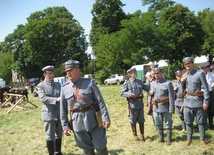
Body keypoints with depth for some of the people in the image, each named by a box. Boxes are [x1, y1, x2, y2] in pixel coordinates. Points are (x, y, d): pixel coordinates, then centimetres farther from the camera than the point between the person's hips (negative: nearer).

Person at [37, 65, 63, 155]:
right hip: (49, 114, -5)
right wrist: (56, 99, -28)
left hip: (60, 114, 5)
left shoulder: (58, 84, 13)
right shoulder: (41, 86, -3)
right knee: (50, 136, 5)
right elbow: (43, 98, -18)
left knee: (59, 134, 15)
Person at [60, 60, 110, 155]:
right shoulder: (64, 88, 3)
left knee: (100, 147, 7)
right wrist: (65, 126, 4)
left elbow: (100, 101, -5)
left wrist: (105, 118, -11)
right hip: (77, 123, 2)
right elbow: (63, 109, 6)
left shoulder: (89, 83, -3)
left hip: (93, 120, -2)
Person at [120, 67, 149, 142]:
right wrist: (130, 94, -21)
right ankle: (135, 135, 27)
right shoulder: (127, 83, -5)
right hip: (132, 104, -4)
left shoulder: (140, 81, 8)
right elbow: (122, 93, -7)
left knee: (141, 120, 13)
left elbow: (147, 88, 13)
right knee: (133, 121, 9)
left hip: (140, 104, 4)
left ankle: (142, 135, 27)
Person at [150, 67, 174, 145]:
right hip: (156, 108, 6)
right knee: (158, 124, 15)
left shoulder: (168, 83, -9)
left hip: (165, 108, -6)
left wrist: (171, 108, -16)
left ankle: (169, 139, 21)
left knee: (168, 124, 7)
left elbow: (171, 97, -12)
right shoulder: (154, 83, 10)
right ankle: (161, 138, 30)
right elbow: (151, 93, 21)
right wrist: (151, 92, -3)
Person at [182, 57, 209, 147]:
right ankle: (189, 138, 24)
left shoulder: (200, 74, -9)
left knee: (201, 122, 6)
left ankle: (202, 139, 20)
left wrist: (206, 101, -14)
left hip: (198, 102, -5)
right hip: (187, 102, 5)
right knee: (188, 122, 11)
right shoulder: (185, 75, 8)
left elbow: (206, 88, -11)